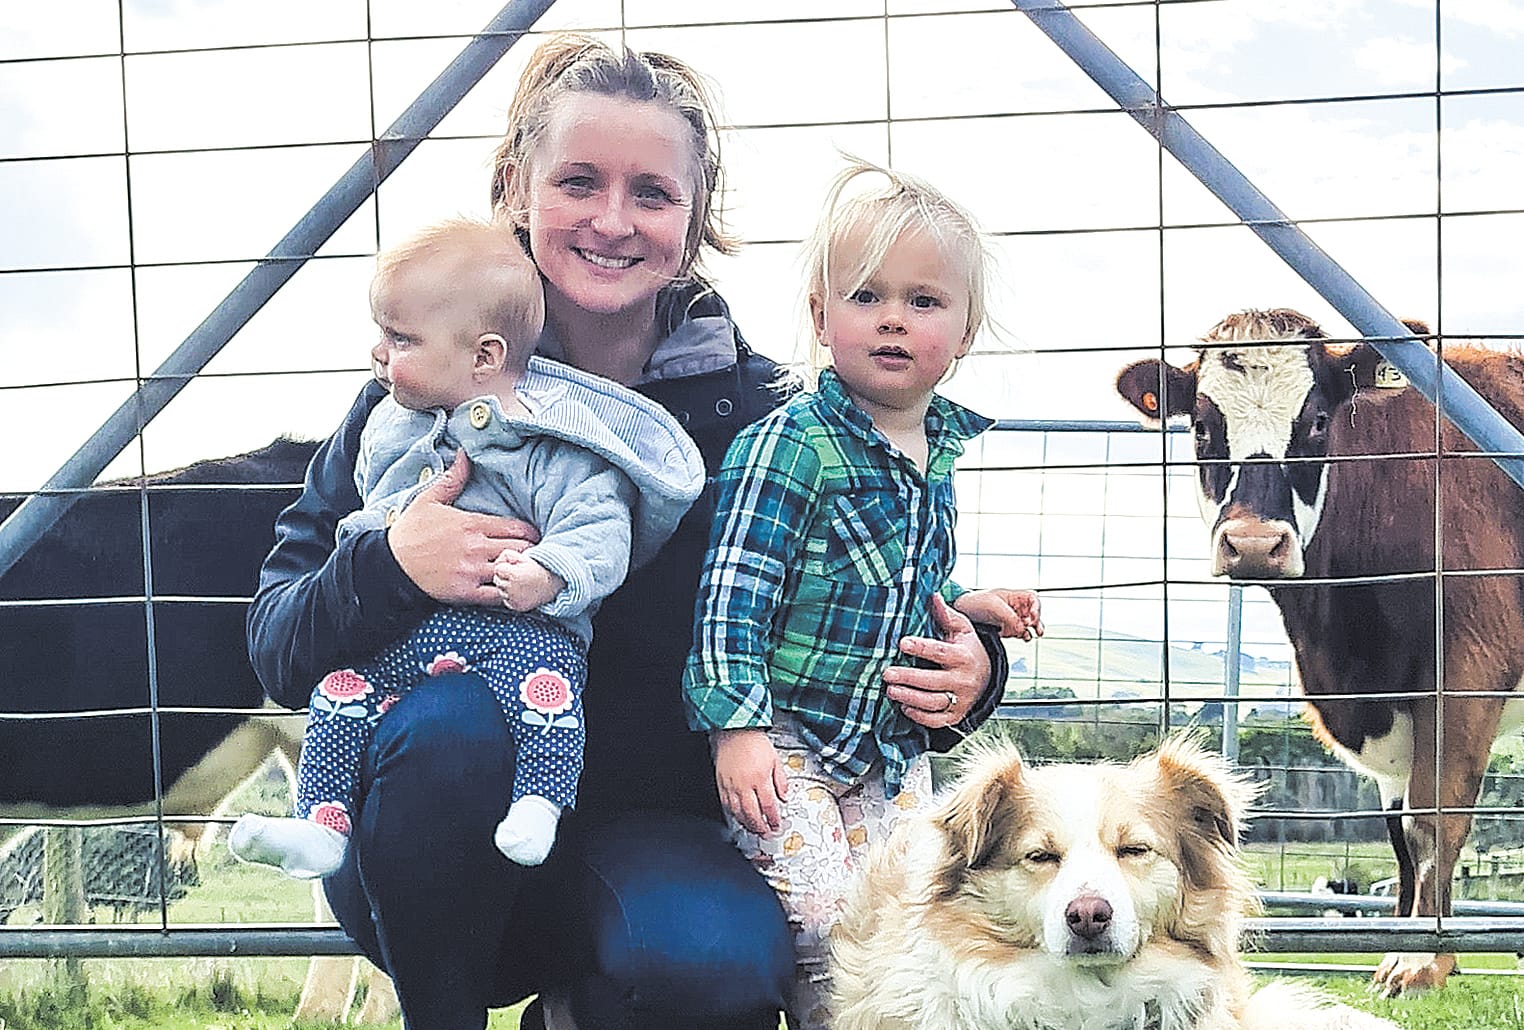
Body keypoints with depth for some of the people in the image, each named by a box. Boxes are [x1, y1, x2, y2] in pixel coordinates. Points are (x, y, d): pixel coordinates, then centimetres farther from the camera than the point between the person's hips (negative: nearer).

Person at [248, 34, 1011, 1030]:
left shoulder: (749, 407, -1)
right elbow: (277, 648, -5)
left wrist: (967, 672, -14)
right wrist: (387, 570, -26)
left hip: (650, 828, 1)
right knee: (450, 719, -33)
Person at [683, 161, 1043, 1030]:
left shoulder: (939, 452, 5)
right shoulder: (791, 444, -17)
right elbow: (734, 590, -19)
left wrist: (964, 604, 4)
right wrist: (735, 725, -23)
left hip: (894, 743, 7)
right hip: (785, 741, -6)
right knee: (825, 923, -13)